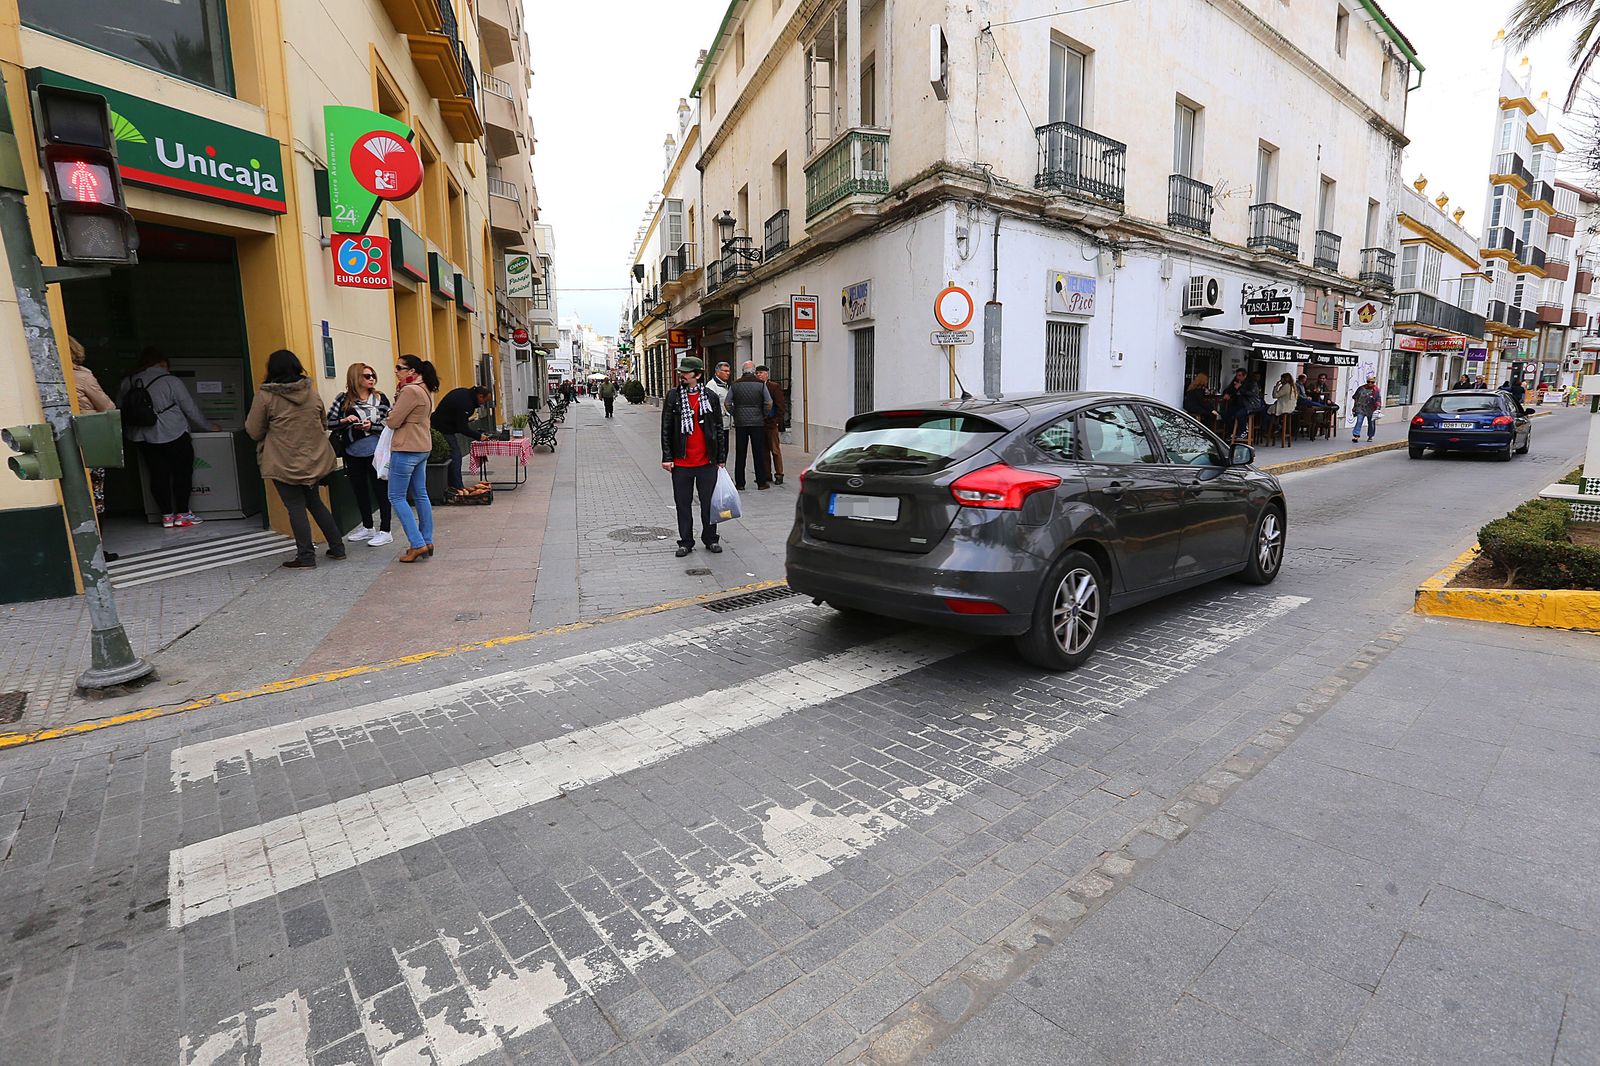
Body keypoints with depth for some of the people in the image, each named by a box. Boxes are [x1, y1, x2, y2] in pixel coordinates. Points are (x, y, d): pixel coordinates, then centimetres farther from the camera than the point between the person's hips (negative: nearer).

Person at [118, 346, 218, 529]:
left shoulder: (127, 384, 7)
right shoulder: (171, 381, -8)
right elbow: (191, 410, -4)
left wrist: (129, 432, 25)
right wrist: (210, 426, 10)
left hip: (143, 438, 5)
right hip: (173, 436, -5)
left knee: (158, 475, 9)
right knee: (182, 472, 6)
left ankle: (166, 516, 13)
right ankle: (182, 515, 7)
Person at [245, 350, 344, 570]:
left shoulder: (265, 395, -10)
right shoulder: (312, 392, 3)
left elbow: (254, 431, -5)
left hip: (284, 464, -5)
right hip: (314, 460, 5)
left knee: (296, 508, 1)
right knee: (315, 502, 18)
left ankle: (306, 557, 4)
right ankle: (337, 547, 18)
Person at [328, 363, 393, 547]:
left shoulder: (380, 398, -1)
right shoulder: (343, 399, 3)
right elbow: (329, 422, 3)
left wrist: (372, 426, -19)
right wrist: (344, 421, -15)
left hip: (375, 452, -3)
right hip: (353, 454, 4)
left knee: (380, 490, 0)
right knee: (359, 490, 14)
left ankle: (385, 531, 6)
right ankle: (367, 528, 29)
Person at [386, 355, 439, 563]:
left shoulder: (410, 391, -17)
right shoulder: (425, 390, 13)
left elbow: (393, 422, -14)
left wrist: (396, 400, 3)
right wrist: (399, 397, 5)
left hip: (406, 449, -10)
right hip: (422, 448, 10)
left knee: (396, 497, -3)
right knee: (420, 495, 13)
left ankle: (417, 544, -6)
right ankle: (427, 541, 17)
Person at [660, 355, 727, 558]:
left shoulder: (710, 397, 3)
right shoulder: (673, 397, 2)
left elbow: (719, 429, 7)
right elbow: (666, 429, 3)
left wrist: (721, 458, 5)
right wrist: (667, 457, -4)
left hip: (707, 462, 0)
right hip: (681, 462, 0)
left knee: (708, 503, 8)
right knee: (683, 504, 8)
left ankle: (711, 539, 22)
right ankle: (686, 542, 19)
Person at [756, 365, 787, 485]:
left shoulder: (774, 386, -3)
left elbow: (781, 405, -5)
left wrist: (778, 421, -11)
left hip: (771, 423, -4)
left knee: (775, 450, -1)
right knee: (764, 450, 11)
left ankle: (779, 475, 6)